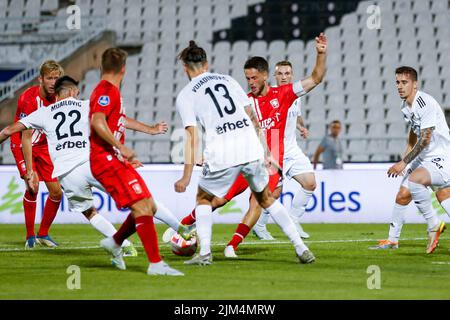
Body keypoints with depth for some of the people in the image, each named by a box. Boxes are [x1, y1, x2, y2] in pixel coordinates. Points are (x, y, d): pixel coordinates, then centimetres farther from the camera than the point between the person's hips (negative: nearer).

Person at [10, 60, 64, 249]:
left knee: (56, 192, 0)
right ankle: (30, 237, -11)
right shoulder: (29, 99, -27)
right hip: (22, 145, -6)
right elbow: (26, 137, -28)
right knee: (32, 185, -23)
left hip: (43, 145, 6)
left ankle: (43, 234, 18)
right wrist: (29, 170, -30)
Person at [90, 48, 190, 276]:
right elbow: (98, 122, -28)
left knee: (149, 207, 11)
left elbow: (120, 120, 38)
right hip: (107, 160, -10)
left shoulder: (111, 91, 20)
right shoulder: (107, 91, -11)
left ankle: (115, 243, 26)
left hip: (115, 160, 10)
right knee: (142, 207, -16)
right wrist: (120, 147, -30)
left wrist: (149, 129, 51)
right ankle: (156, 264, -20)